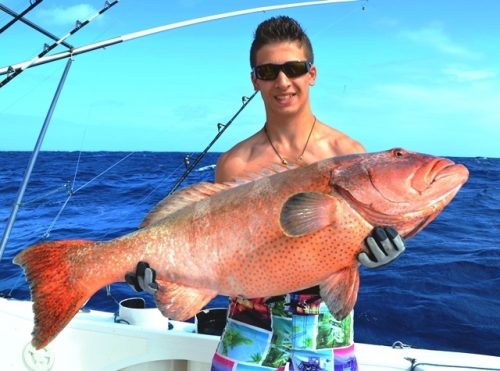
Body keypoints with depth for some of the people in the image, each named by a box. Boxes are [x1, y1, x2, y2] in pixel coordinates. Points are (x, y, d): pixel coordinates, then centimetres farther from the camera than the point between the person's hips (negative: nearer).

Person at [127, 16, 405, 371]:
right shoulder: (234, 164, -4)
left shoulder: (346, 153, -8)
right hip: (251, 325, 1)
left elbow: (367, 234, -5)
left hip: (326, 324, 0)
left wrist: (382, 249, -26)